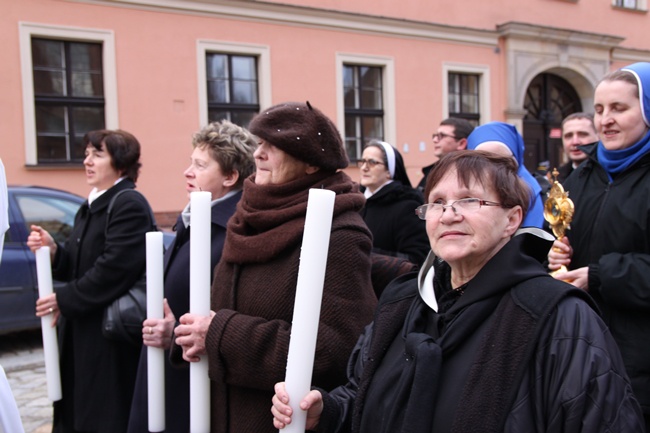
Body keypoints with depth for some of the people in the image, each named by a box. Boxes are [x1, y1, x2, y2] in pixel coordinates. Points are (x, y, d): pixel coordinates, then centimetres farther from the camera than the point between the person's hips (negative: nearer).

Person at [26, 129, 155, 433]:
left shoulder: (130, 206, -14)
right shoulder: (90, 208, 16)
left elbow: (114, 269, -23)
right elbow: (77, 266, 15)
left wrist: (65, 300, -15)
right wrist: (53, 251, -4)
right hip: (82, 331, 9)